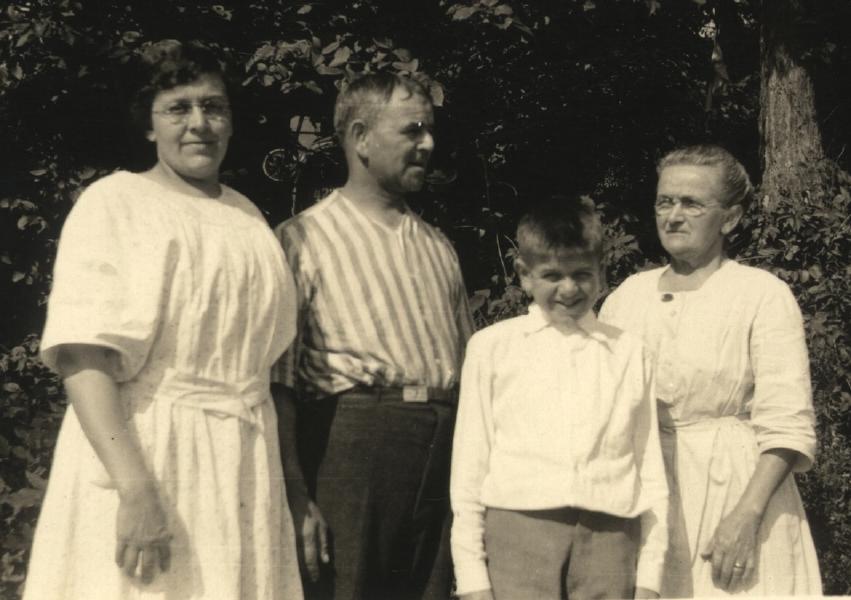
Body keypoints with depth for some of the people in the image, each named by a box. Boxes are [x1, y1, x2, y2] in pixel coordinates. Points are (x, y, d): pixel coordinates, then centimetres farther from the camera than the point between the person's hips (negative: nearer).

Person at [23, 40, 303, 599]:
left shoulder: (247, 215, 13)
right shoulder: (116, 202, -6)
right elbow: (84, 353, -16)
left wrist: (295, 486, 12)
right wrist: (134, 488, -27)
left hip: (245, 467, 5)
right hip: (145, 452, -5)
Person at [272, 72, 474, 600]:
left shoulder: (437, 246, 18)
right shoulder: (305, 239, 1)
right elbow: (278, 382, -4)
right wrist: (296, 498, -12)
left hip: (444, 454, 5)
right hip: (351, 444, -5)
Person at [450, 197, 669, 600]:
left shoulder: (629, 353, 13)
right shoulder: (491, 347, 10)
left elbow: (651, 473, 13)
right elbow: (469, 465, 8)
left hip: (607, 535, 1)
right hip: (519, 528, -1)